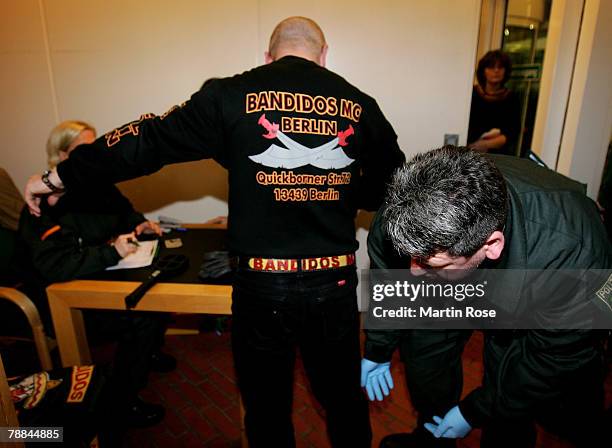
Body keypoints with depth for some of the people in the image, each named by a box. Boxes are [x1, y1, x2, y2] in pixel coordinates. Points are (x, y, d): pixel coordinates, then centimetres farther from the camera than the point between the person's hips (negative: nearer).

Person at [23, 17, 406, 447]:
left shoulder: (233, 95, -6)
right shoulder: (360, 105, -1)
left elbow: (149, 140, -2)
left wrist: (61, 176, 11)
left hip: (262, 284, -1)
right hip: (336, 282, 2)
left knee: (266, 405, 23)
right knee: (344, 396, 25)